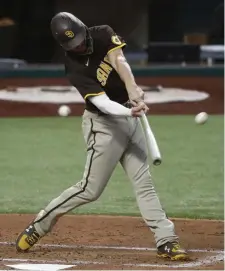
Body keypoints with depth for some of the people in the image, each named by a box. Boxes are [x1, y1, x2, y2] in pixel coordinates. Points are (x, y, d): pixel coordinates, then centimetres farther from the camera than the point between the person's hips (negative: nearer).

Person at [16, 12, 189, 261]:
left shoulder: (103, 35, -6)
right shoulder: (74, 66, -20)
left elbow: (119, 61, -23)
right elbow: (101, 102, -30)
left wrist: (133, 90, -40)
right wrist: (128, 111, -48)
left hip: (129, 118, 5)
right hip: (104, 124, -5)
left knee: (144, 183, 3)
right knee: (90, 189, -2)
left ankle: (166, 241, 2)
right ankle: (38, 226, 11)